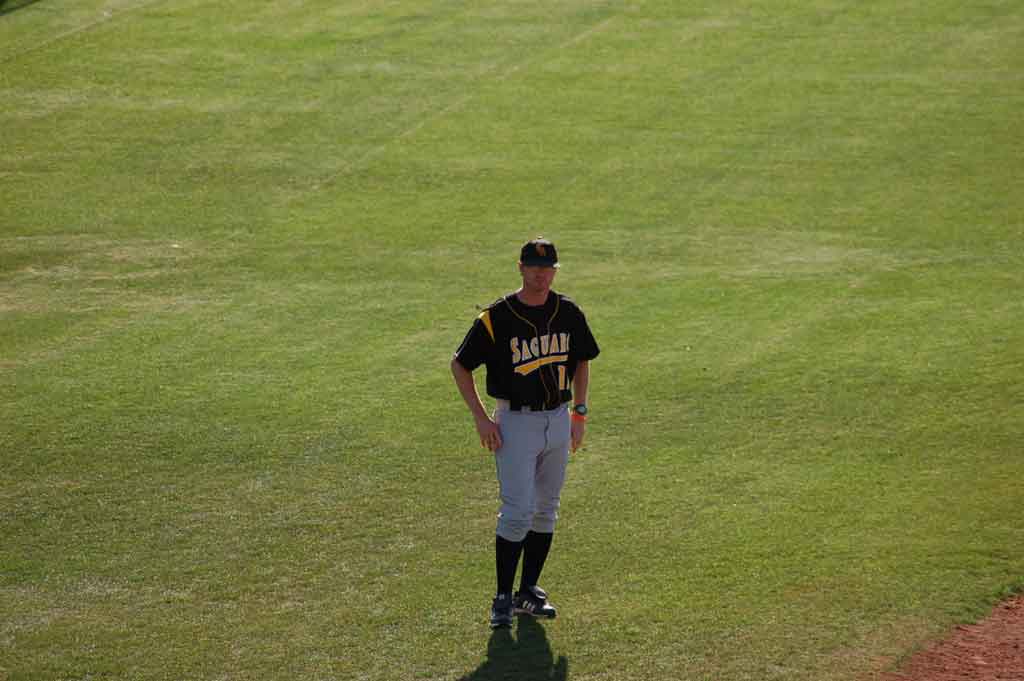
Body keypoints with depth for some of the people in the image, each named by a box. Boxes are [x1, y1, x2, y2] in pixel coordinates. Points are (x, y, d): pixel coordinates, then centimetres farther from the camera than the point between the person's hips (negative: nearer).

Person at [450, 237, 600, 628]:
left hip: (558, 420, 5)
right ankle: (503, 598, -2)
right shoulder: (496, 317, -11)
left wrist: (579, 413, 10)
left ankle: (528, 592, 19)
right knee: (517, 512, -11)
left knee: (546, 510, 10)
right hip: (515, 423, -5)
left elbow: (581, 360, 18)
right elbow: (459, 365, -3)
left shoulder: (568, 313, 2)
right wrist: (481, 419, -8)